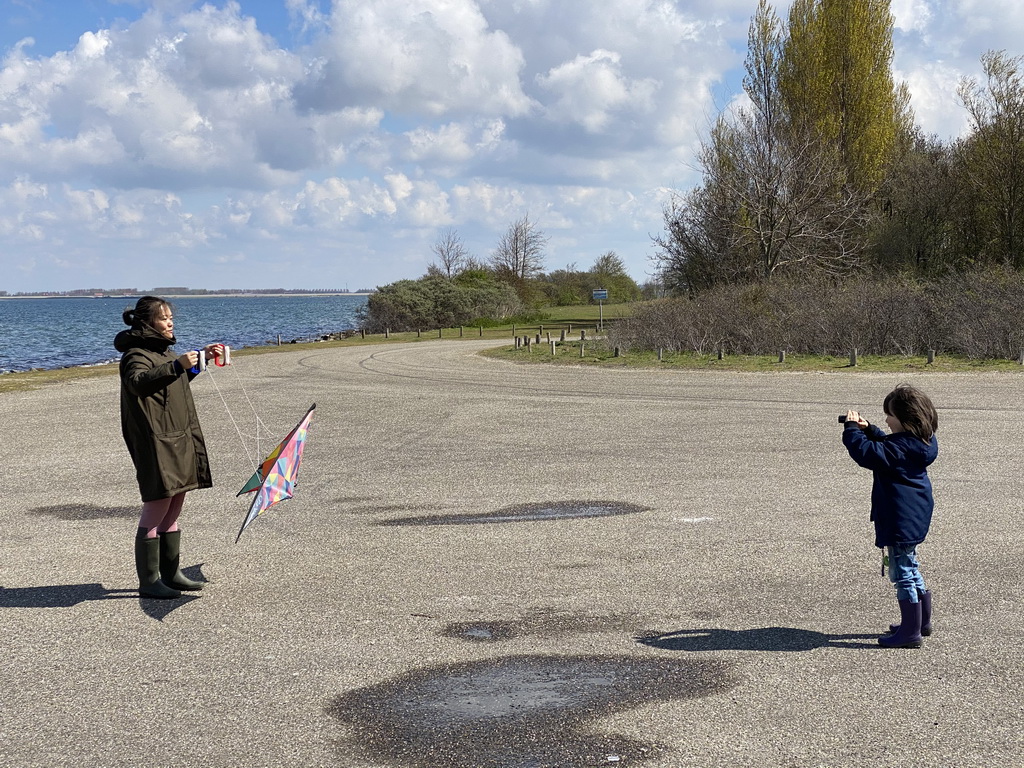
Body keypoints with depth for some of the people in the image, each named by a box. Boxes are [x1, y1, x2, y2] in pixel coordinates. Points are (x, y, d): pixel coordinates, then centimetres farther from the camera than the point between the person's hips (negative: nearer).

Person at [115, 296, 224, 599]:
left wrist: (201, 357, 28)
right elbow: (137, 381, -33)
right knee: (156, 508, -8)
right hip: (155, 442, -10)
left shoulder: (162, 350, 18)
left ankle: (170, 573, 21)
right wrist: (176, 365, -40)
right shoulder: (137, 353, -10)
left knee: (172, 508, 13)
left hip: (178, 440, 10)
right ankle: (148, 581, -3)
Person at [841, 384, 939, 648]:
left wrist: (852, 429, -16)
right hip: (915, 515, 11)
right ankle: (922, 621, 36)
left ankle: (910, 632, 5)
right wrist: (868, 429, 10)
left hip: (901, 520, -11)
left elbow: (867, 454, -28)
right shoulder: (920, 442, 7)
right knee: (909, 567, 23)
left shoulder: (902, 447, -24)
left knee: (903, 572, -2)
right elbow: (885, 446, 22)